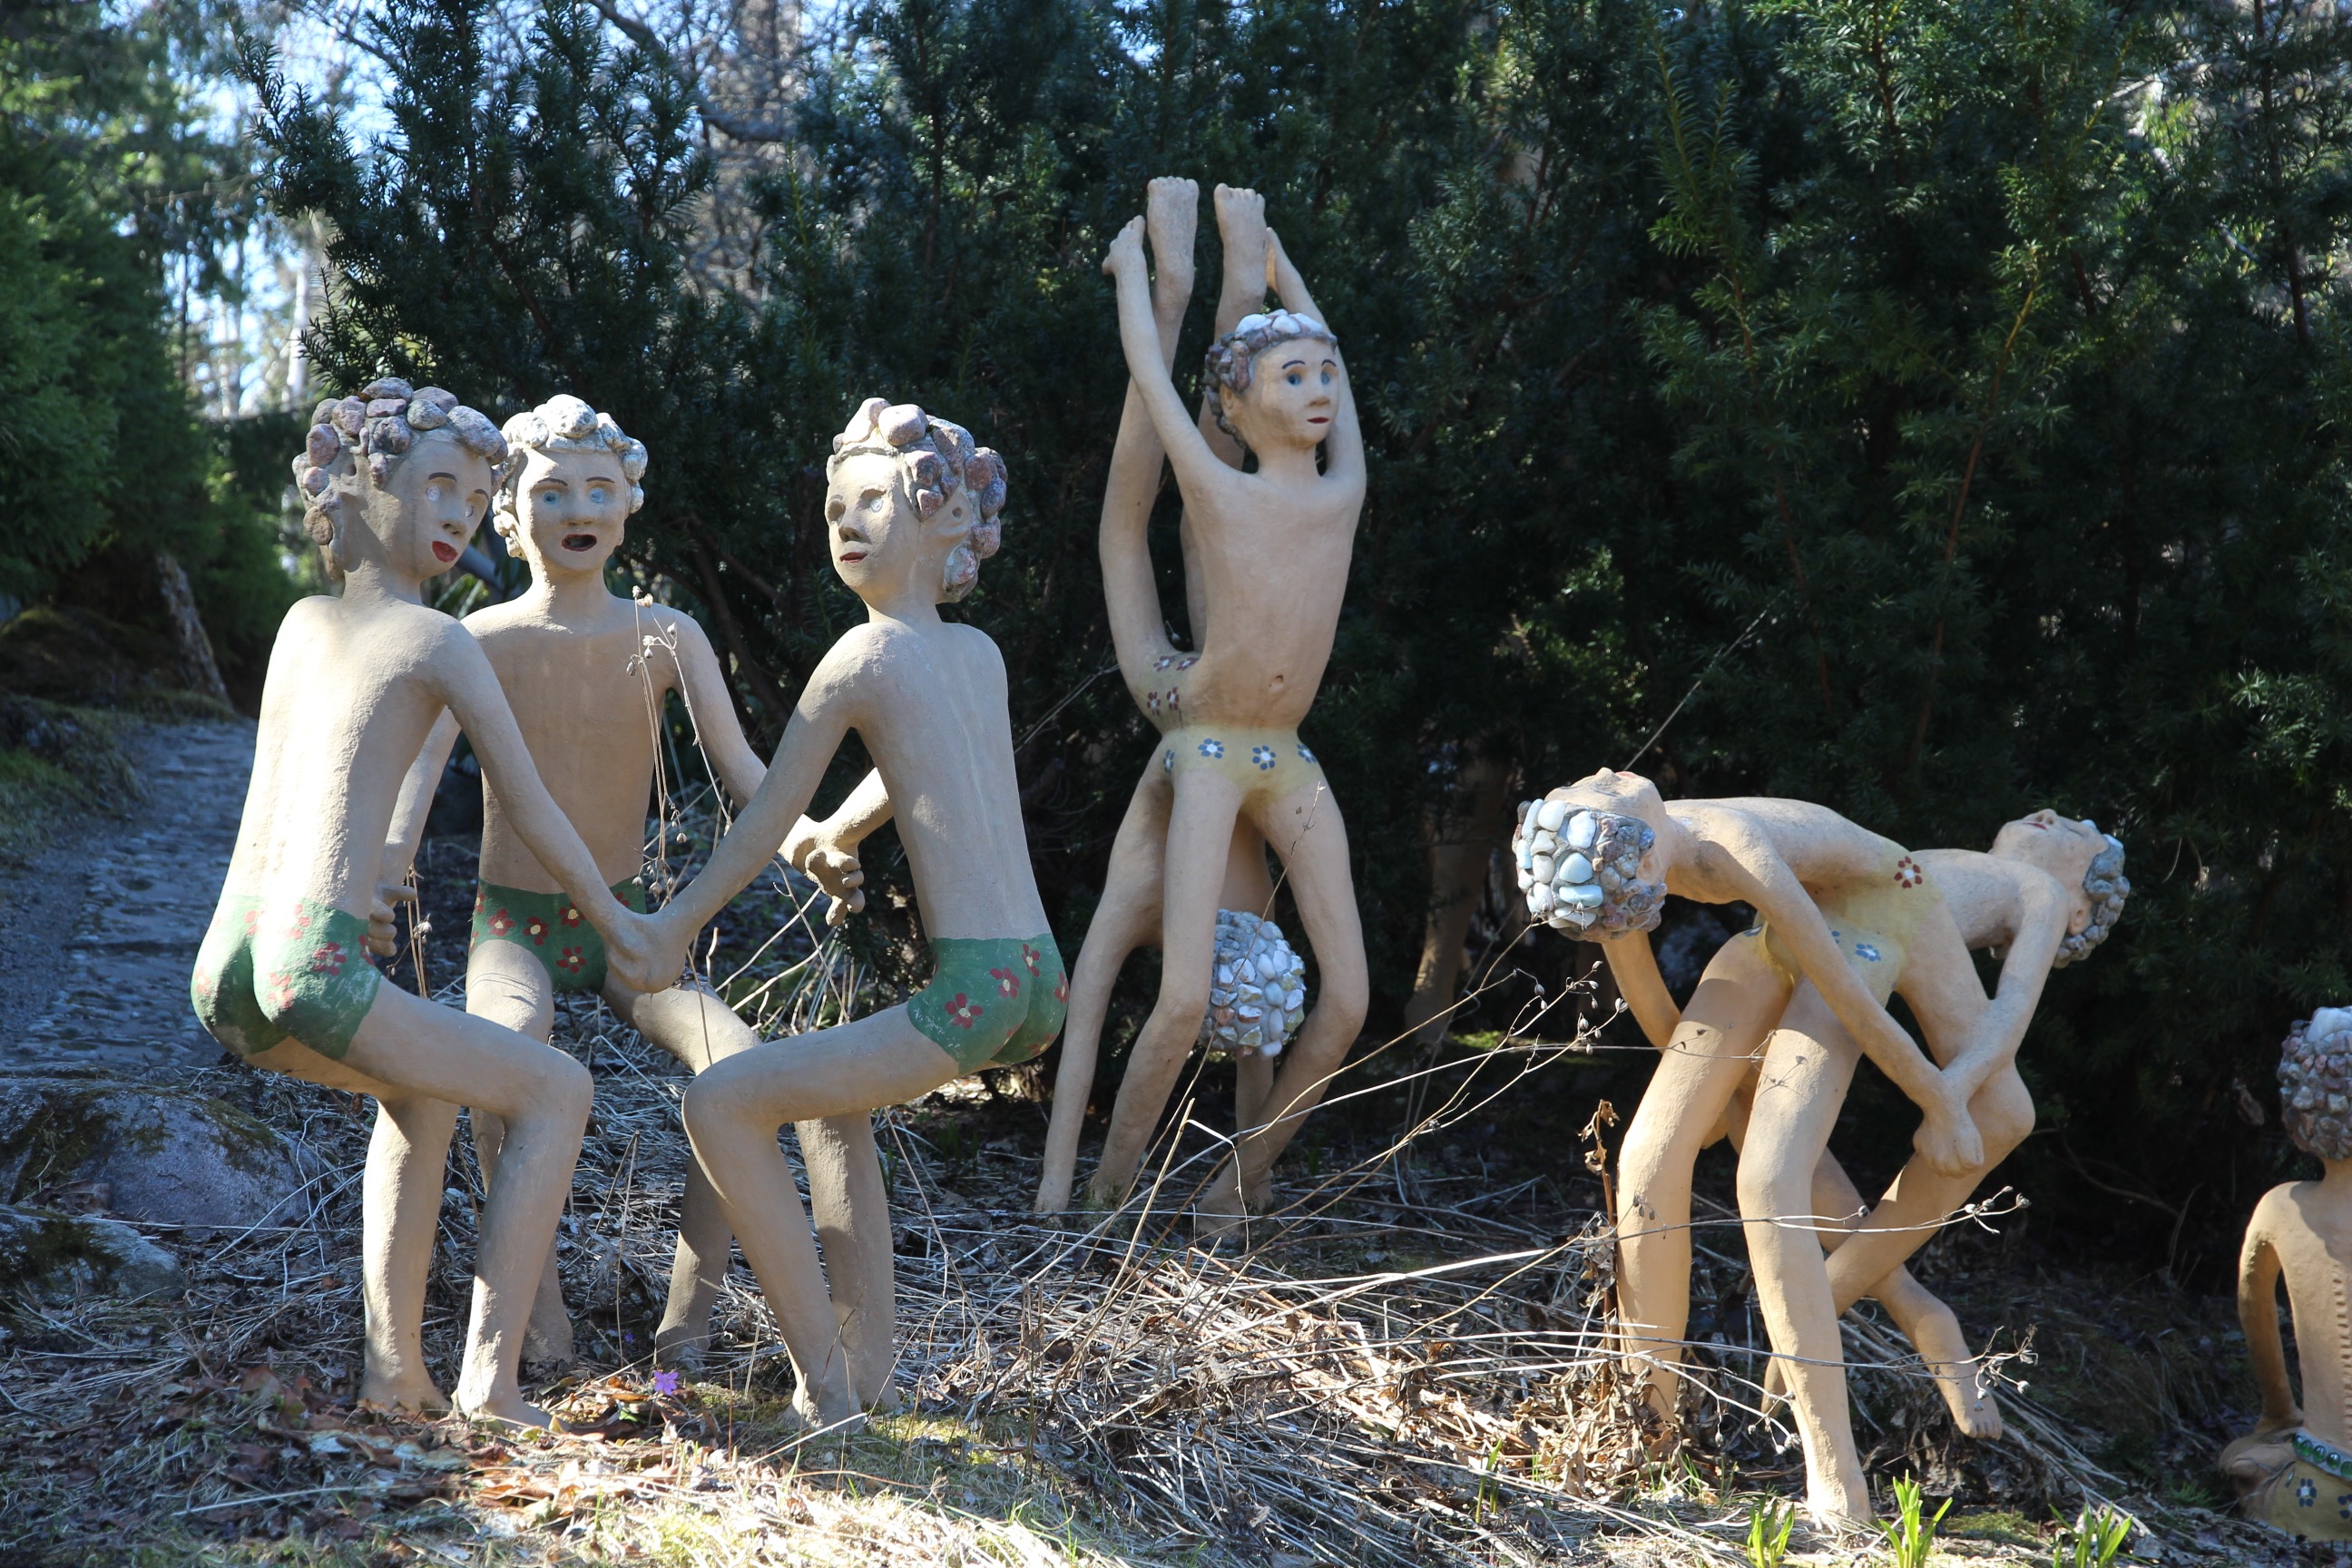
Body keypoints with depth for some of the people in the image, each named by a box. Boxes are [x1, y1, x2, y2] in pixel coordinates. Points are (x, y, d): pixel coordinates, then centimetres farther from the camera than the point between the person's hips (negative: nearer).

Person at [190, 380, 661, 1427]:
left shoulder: (300, 622, 16)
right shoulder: (441, 640, -3)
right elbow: (530, 811, 0)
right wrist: (622, 929, 10)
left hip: (224, 966, 8)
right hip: (310, 973, -8)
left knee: (424, 1086, 32)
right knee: (557, 1092, 8)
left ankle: (394, 1362, 24)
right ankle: (489, 1379, 1)